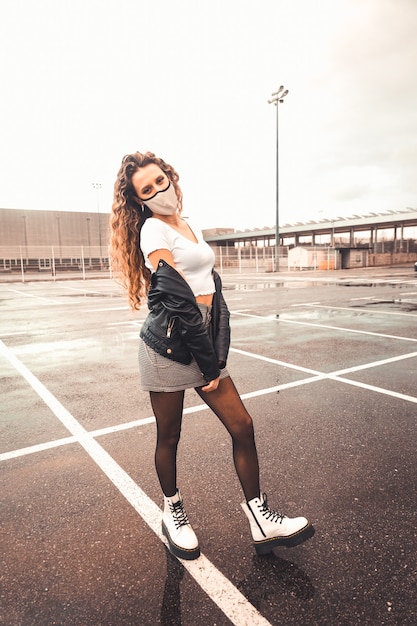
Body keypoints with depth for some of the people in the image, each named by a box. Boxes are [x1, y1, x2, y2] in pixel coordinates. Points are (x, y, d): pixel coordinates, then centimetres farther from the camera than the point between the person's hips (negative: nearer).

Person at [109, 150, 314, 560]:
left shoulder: (191, 227, 14)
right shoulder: (153, 229, -8)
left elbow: (214, 291, 8)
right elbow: (179, 300, -16)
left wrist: (218, 355, -1)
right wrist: (209, 362, -13)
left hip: (205, 342, 7)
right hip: (168, 346, -6)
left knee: (242, 427, 5)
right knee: (169, 437, 10)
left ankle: (261, 522, 21)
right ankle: (172, 513, 35)